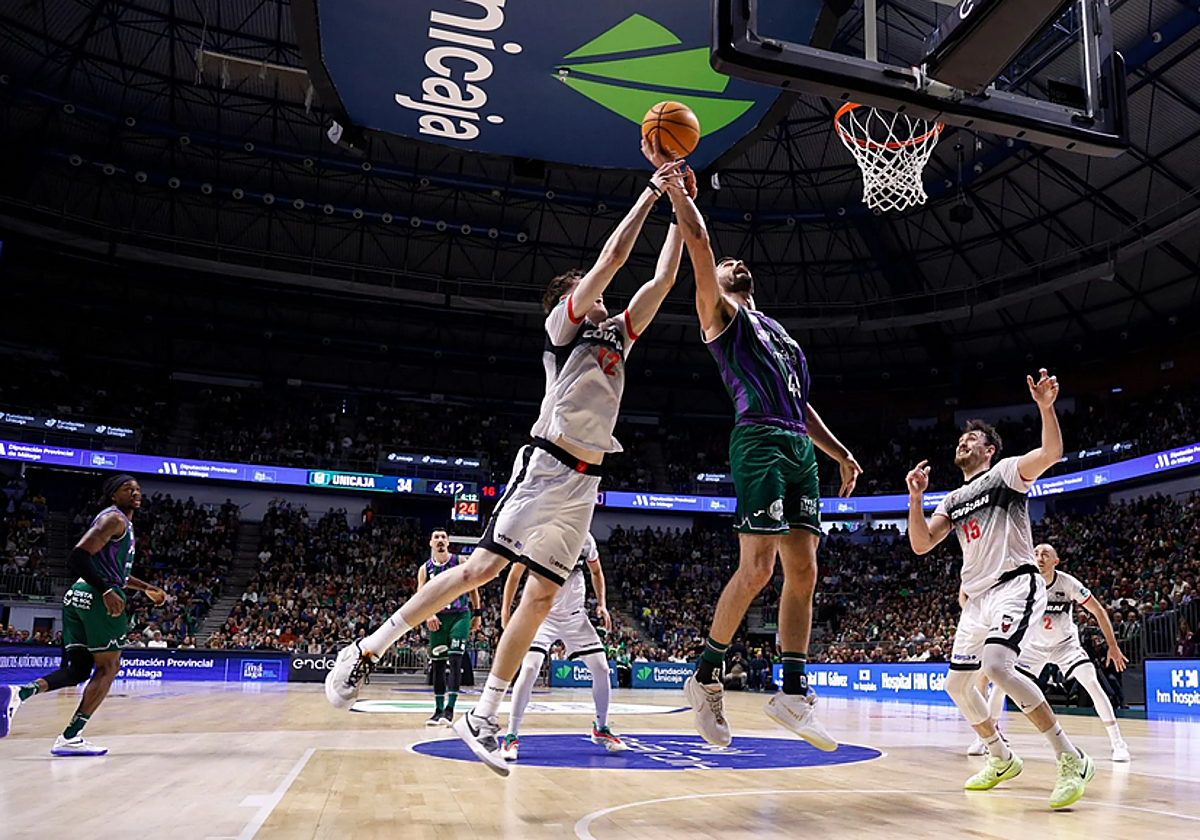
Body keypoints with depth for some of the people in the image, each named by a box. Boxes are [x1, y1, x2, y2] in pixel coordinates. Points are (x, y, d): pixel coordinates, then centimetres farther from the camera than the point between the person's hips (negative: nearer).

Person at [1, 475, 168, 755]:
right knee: (108, 667, 0)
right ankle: (70, 738, -2)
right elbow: (78, 557, -18)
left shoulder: (124, 524, 24)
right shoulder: (114, 519, -6)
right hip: (98, 598, -9)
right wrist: (107, 591, -26)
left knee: (78, 669, 10)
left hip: (78, 597, 9)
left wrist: (146, 588, 37)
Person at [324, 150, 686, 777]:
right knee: (482, 567, -13)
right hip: (545, 466, -6)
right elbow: (611, 259, -3)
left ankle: (482, 719, 2)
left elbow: (662, 280, 21)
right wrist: (650, 192, 3)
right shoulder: (562, 325, 4)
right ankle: (367, 650, 0)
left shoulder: (616, 336, 23)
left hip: (583, 484, 6)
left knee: (540, 594, -2)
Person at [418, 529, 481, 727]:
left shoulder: (460, 562, 0)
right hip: (438, 618, 3)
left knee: (455, 660, -14)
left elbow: (472, 589, 5)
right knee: (437, 664, 5)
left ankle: (450, 708, -16)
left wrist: (476, 614, 1)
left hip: (460, 615, -3)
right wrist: (428, 615, -18)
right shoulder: (425, 569, 5)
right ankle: (439, 709, 14)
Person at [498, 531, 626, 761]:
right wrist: (505, 611, -6)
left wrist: (602, 604, 3)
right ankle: (511, 736, -10)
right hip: (544, 614, -4)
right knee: (530, 669, -21)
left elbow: (596, 571, 14)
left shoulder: (585, 539, -4)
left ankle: (601, 729, 22)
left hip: (576, 615, 4)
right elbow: (515, 575, -2)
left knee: (601, 668, 0)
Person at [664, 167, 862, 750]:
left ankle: (793, 693, 3)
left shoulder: (778, 332, 32)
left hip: (800, 446, 8)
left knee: (803, 570, 0)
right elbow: (699, 243, -1)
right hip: (759, 440, -7)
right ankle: (706, 678, 1)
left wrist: (840, 453, 21)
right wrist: (677, 187, 6)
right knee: (758, 567, -14)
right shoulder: (720, 312, 12)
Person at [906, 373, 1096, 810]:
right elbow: (921, 544, 8)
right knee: (957, 684, 10)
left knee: (997, 665, -30)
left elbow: (1051, 453, -19)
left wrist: (1046, 407, -35)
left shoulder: (1005, 471, 1)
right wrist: (915, 498, -5)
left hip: (1016, 585, -8)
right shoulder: (952, 499, 19)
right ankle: (1002, 758, 28)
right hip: (977, 596, 8)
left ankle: (1071, 758, -21)